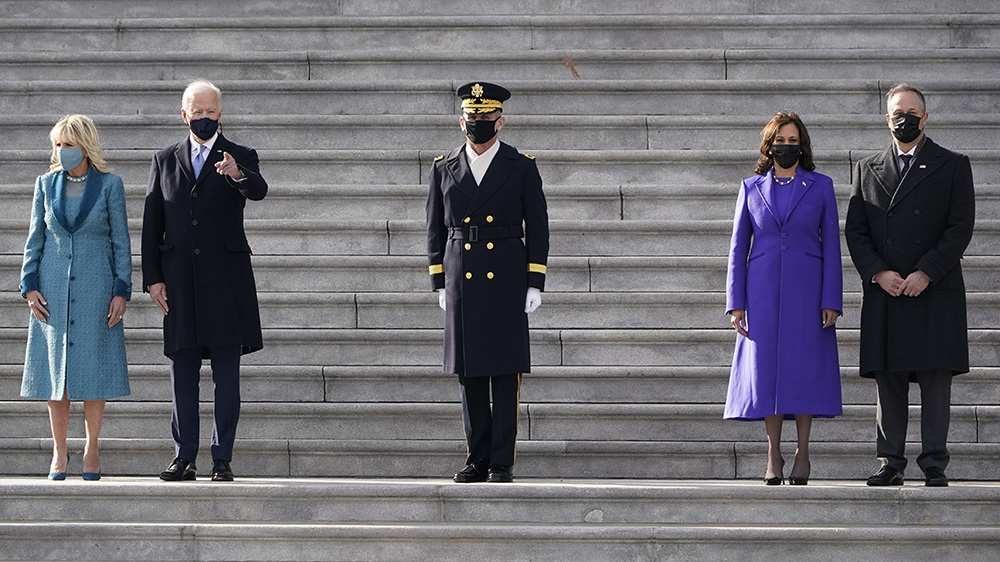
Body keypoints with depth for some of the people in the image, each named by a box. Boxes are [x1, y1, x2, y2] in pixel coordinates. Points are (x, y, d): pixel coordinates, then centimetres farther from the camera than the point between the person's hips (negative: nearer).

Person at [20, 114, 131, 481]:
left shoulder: (109, 184, 0)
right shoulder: (46, 184, 7)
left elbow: (121, 241, 1)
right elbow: (35, 239, 9)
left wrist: (121, 291, -5)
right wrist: (29, 287, 0)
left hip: (96, 288, -2)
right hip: (54, 289, 2)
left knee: (94, 369, -1)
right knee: (55, 370, 2)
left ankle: (91, 452, 8)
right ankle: (59, 454, 9)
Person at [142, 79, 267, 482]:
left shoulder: (241, 158, 5)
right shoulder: (165, 161, 12)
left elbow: (259, 190, -18)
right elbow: (151, 224, 10)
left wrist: (237, 174, -41)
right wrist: (152, 278, 1)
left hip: (226, 280, -2)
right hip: (179, 281, 2)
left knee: (226, 375, -1)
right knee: (182, 372, 4)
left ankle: (222, 459, 2)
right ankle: (184, 458, 8)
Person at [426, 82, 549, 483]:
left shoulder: (522, 168, 3)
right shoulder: (444, 169, 9)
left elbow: (537, 229, 4)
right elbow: (436, 229, 12)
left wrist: (535, 284, -2)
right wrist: (440, 283, 7)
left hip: (506, 281, -2)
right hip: (461, 282, 2)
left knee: (505, 374, -4)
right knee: (469, 374, 4)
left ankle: (502, 463, -1)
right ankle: (477, 460, 11)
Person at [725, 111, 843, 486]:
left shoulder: (820, 186, 7)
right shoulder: (751, 188, 9)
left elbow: (831, 245, 4)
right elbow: (738, 247, 10)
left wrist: (831, 301, -4)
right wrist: (735, 303, 2)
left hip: (806, 291, -1)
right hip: (763, 291, 1)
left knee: (805, 367, -3)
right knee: (766, 368, -1)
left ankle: (802, 454, 4)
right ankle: (774, 455, 6)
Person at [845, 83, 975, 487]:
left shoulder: (952, 167, 7)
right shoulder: (867, 170, 15)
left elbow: (961, 227, -2)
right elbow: (855, 230, 9)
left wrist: (926, 273, -11)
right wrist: (878, 273, -6)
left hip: (935, 290, -2)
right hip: (883, 293, 2)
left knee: (935, 379, -4)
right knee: (888, 382, 2)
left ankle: (934, 466, -1)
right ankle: (891, 464, 6)